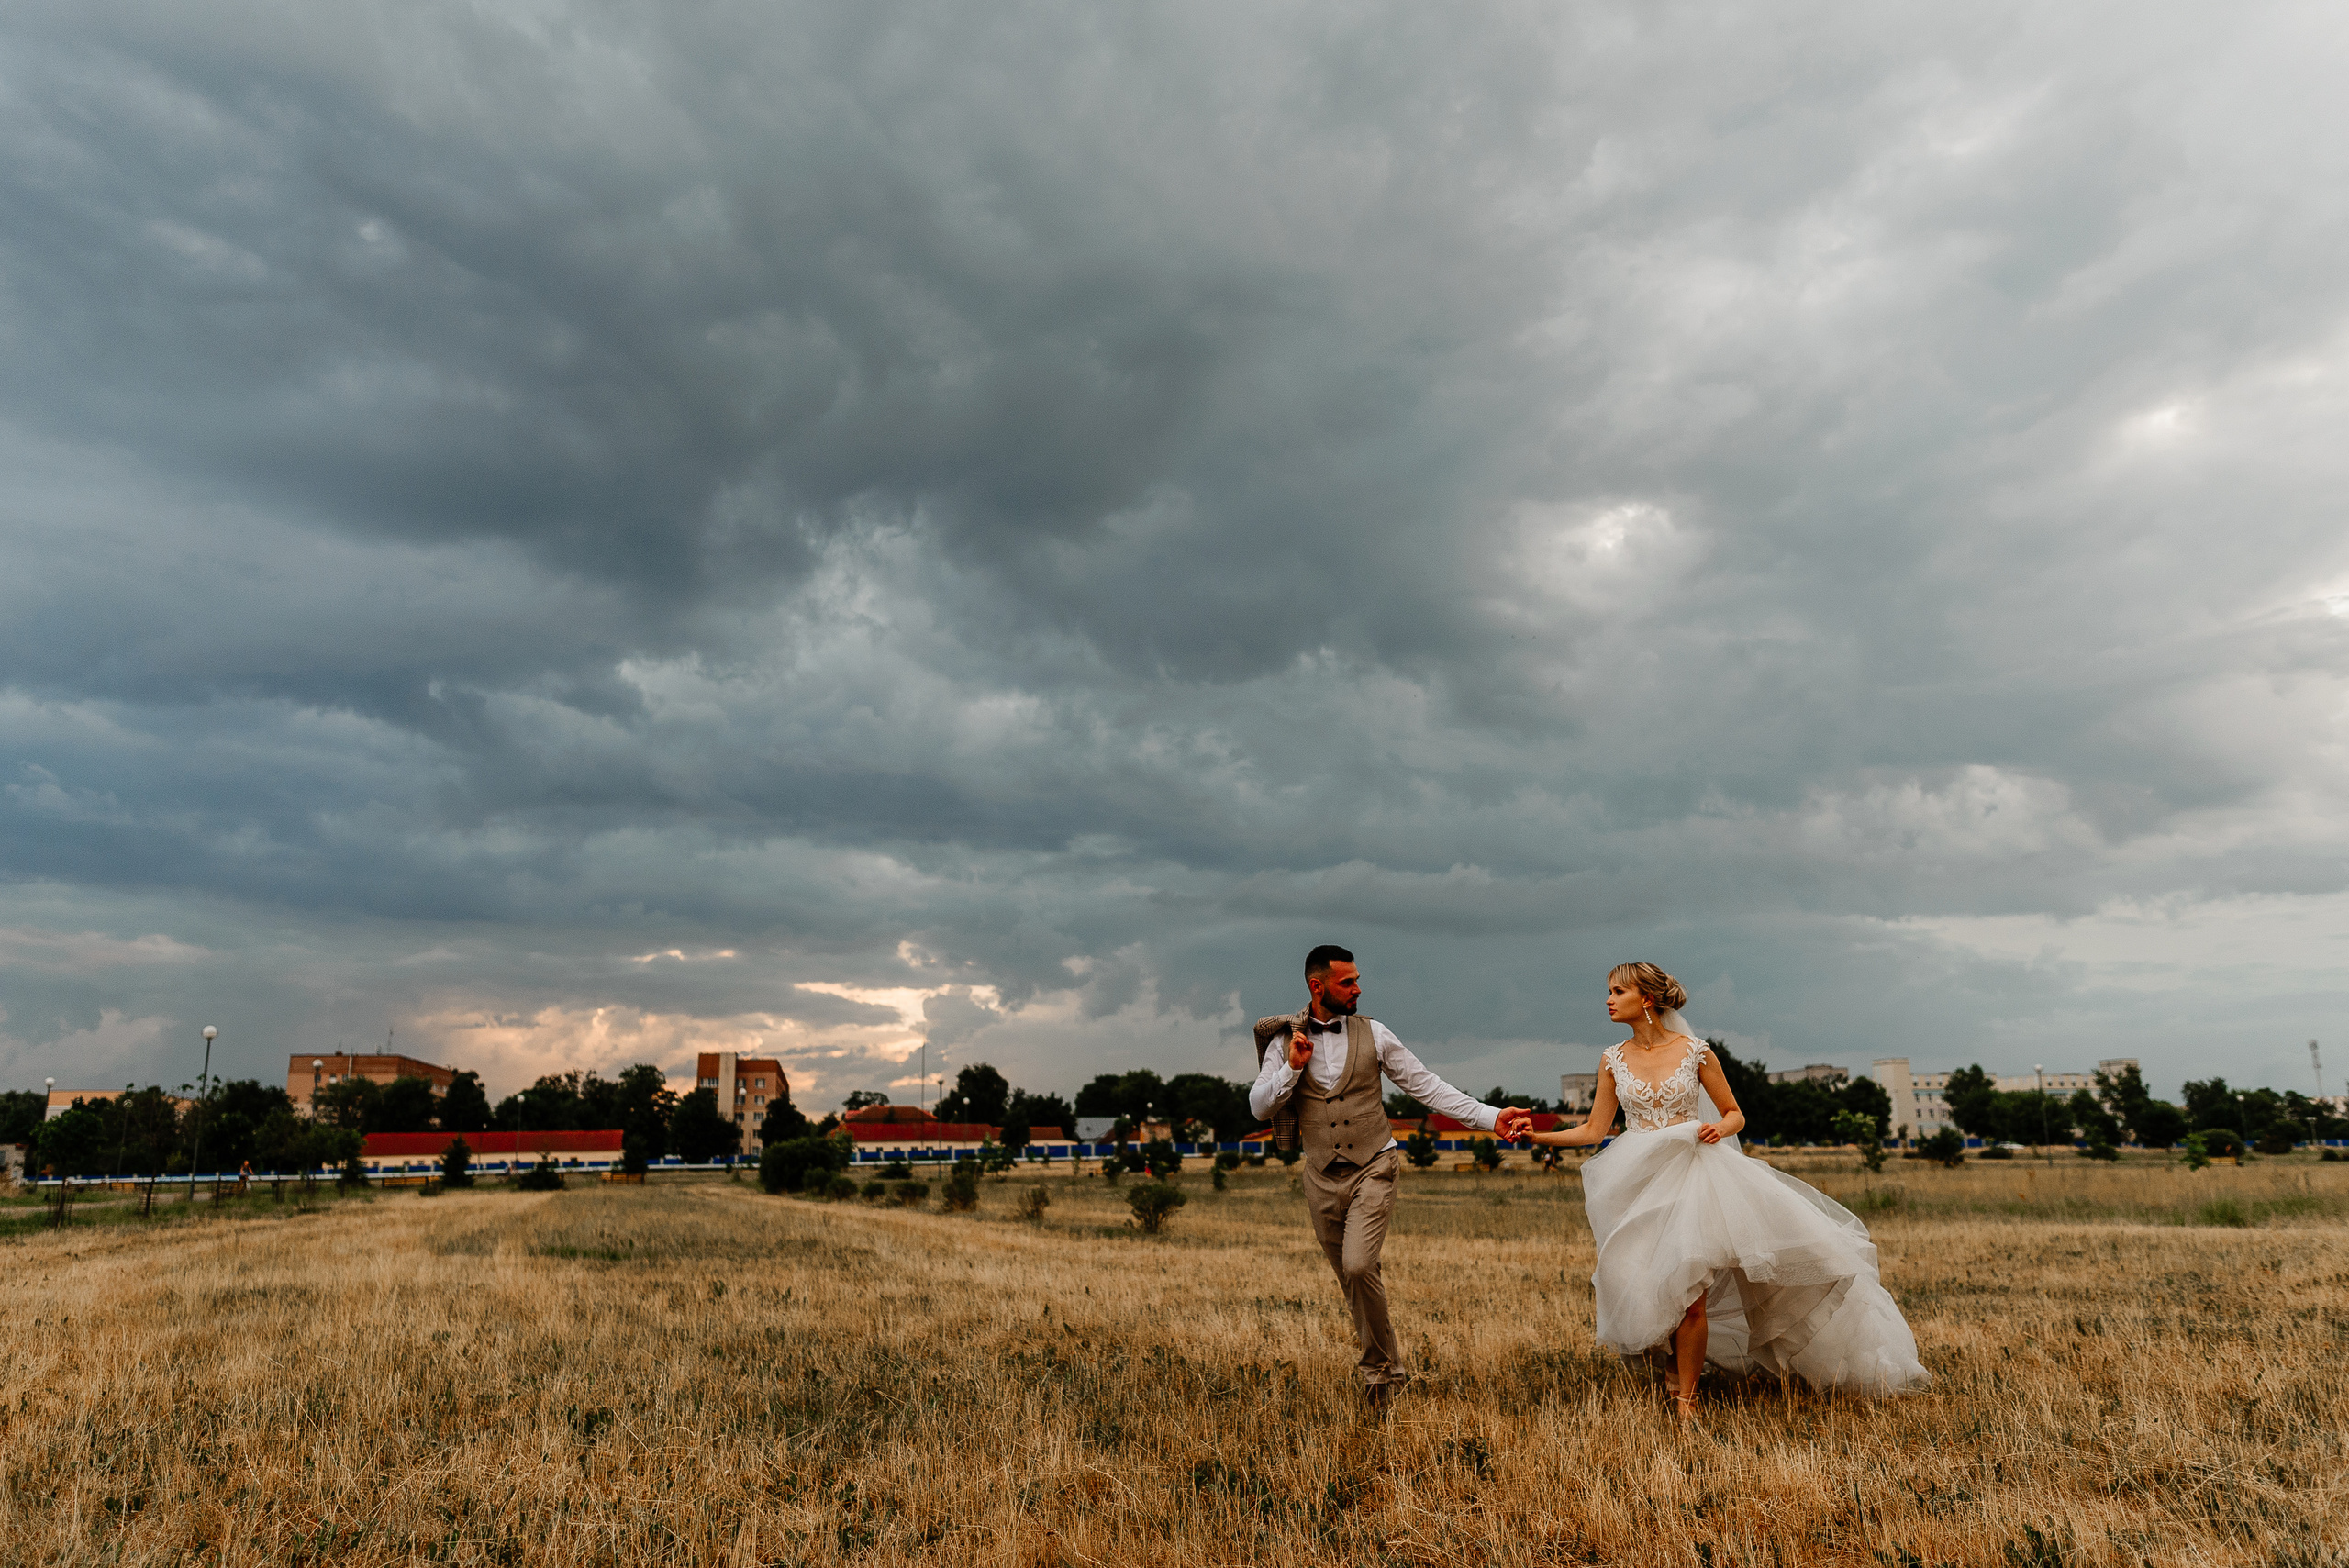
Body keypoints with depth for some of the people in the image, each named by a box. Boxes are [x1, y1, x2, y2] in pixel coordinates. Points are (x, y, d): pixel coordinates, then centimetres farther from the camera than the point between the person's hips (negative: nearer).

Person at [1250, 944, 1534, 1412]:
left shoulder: (1373, 1034, 0)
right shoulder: (1285, 1040, 2)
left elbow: (1426, 1086, 1)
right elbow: (1260, 1107, -1)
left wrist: (1490, 1117, -5)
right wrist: (1293, 1068, -16)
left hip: (1372, 1168, -2)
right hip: (1322, 1177, 2)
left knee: (1358, 1266, -19)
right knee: (1352, 1280, 9)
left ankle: (1378, 1364, 2)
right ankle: (1385, 1362, 30)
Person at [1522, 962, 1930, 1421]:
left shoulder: (1694, 1051, 0)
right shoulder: (1614, 1060, 5)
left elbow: (1736, 1114, 9)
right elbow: (1594, 1130, 6)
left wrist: (1720, 1128, -14)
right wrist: (1535, 1134, -4)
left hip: (1690, 1175, -2)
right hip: (1637, 1184, 2)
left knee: (1689, 1295, -8)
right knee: (1648, 1289, -2)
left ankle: (1685, 1399, 8)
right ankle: (1679, 1363, 28)